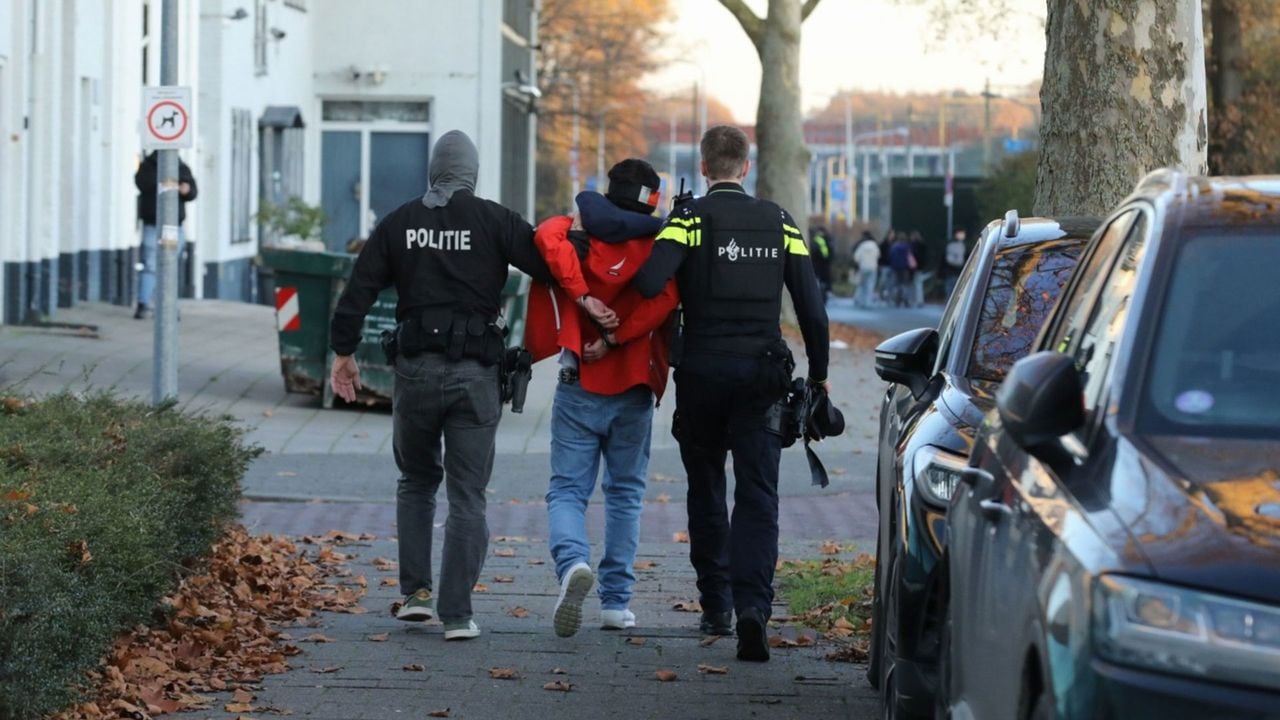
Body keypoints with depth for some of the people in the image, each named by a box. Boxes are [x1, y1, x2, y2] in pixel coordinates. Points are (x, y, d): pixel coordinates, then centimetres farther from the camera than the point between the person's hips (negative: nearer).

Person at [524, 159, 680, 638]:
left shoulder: (581, 234, 1)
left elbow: (548, 236, -22)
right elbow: (664, 297, -19)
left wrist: (583, 296, -18)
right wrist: (615, 338, -15)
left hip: (580, 386, -1)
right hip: (634, 388, 1)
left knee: (567, 489, 3)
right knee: (625, 494, 13)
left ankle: (572, 562, -26)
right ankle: (617, 602, 12)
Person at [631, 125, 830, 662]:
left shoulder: (691, 218, -4)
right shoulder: (778, 223, 6)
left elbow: (650, 282, -21)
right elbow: (811, 307, 5)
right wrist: (818, 373, 15)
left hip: (703, 370, -1)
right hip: (761, 372, 1)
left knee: (706, 491, 16)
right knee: (758, 495, -2)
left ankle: (716, 607, 22)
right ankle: (753, 606, -21)